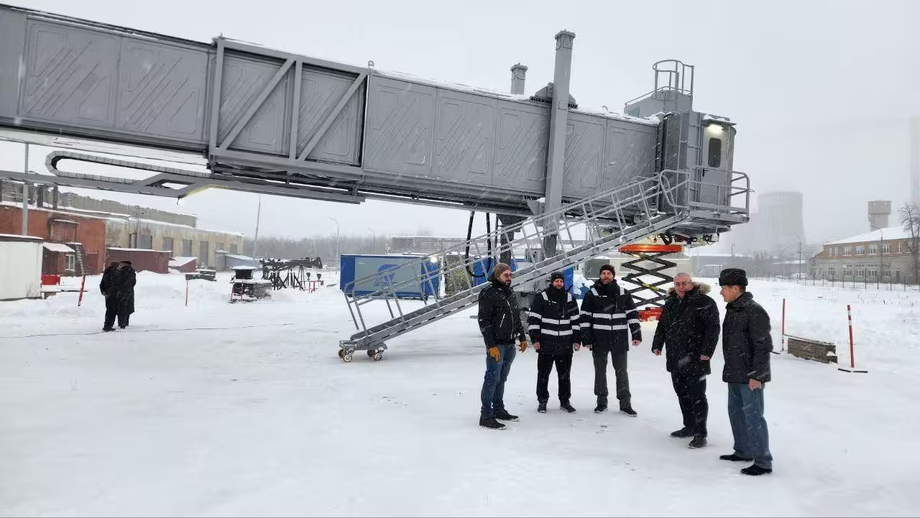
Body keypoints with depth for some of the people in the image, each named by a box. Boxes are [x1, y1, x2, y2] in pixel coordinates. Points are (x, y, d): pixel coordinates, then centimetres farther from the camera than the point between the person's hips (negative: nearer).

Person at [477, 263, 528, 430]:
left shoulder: (511, 294, 15)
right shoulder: (488, 294, -11)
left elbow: (517, 318, 24)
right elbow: (484, 321, -15)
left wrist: (522, 338, 19)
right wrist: (491, 345, -19)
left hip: (510, 344, 8)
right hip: (496, 344, -8)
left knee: (502, 378, 15)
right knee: (492, 378, -8)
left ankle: (498, 409, 24)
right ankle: (486, 416, -3)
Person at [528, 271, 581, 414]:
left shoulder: (570, 299, 9)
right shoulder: (541, 298, -3)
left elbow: (575, 320, 13)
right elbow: (533, 319, -5)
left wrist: (577, 339, 8)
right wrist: (535, 339, -9)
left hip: (565, 345, 3)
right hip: (546, 344, -3)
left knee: (565, 374, 10)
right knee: (543, 374, 4)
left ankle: (565, 401, 22)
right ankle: (542, 401, 16)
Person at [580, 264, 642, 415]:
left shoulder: (623, 294, 4)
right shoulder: (592, 294, -1)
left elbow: (633, 314, 6)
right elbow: (585, 317, -1)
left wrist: (637, 334, 0)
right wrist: (586, 338, -5)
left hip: (620, 339, 1)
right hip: (599, 339, -1)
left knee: (622, 371, 7)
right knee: (600, 371, 9)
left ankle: (625, 403, 16)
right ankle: (601, 401, 21)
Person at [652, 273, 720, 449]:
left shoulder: (705, 302, -9)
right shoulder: (670, 303, 12)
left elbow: (713, 328, -15)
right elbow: (662, 326, 19)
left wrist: (707, 351, -21)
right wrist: (657, 345, 10)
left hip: (695, 359, -7)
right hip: (675, 359, 7)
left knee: (697, 396, -2)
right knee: (682, 394, 16)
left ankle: (700, 433, 6)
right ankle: (689, 427, 30)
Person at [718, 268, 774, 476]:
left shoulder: (754, 312, -18)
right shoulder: (732, 309, 11)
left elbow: (763, 346, -20)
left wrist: (756, 375, -21)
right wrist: (730, 369, 22)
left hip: (750, 376, -10)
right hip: (735, 374, 10)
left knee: (753, 416, -4)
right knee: (736, 412, 17)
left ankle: (763, 462, 4)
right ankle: (743, 451, 31)